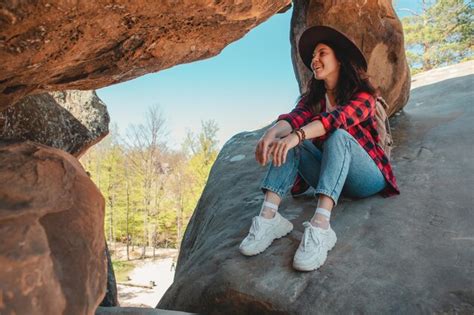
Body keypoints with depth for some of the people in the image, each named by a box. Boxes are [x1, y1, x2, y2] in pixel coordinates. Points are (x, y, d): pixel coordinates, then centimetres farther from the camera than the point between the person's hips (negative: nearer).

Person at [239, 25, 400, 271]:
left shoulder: (362, 94, -6)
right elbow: (296, 117, -15)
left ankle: (320, 226, -51)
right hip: (329, 179, 4)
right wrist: (272, 132, -37)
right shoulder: (312, 97, 8)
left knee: (338, 136, -33)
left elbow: (338, 118, -29)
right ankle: (269, 216, -38)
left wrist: (297, 136, -45)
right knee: (286, 141, -19)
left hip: (366, 179, -4)